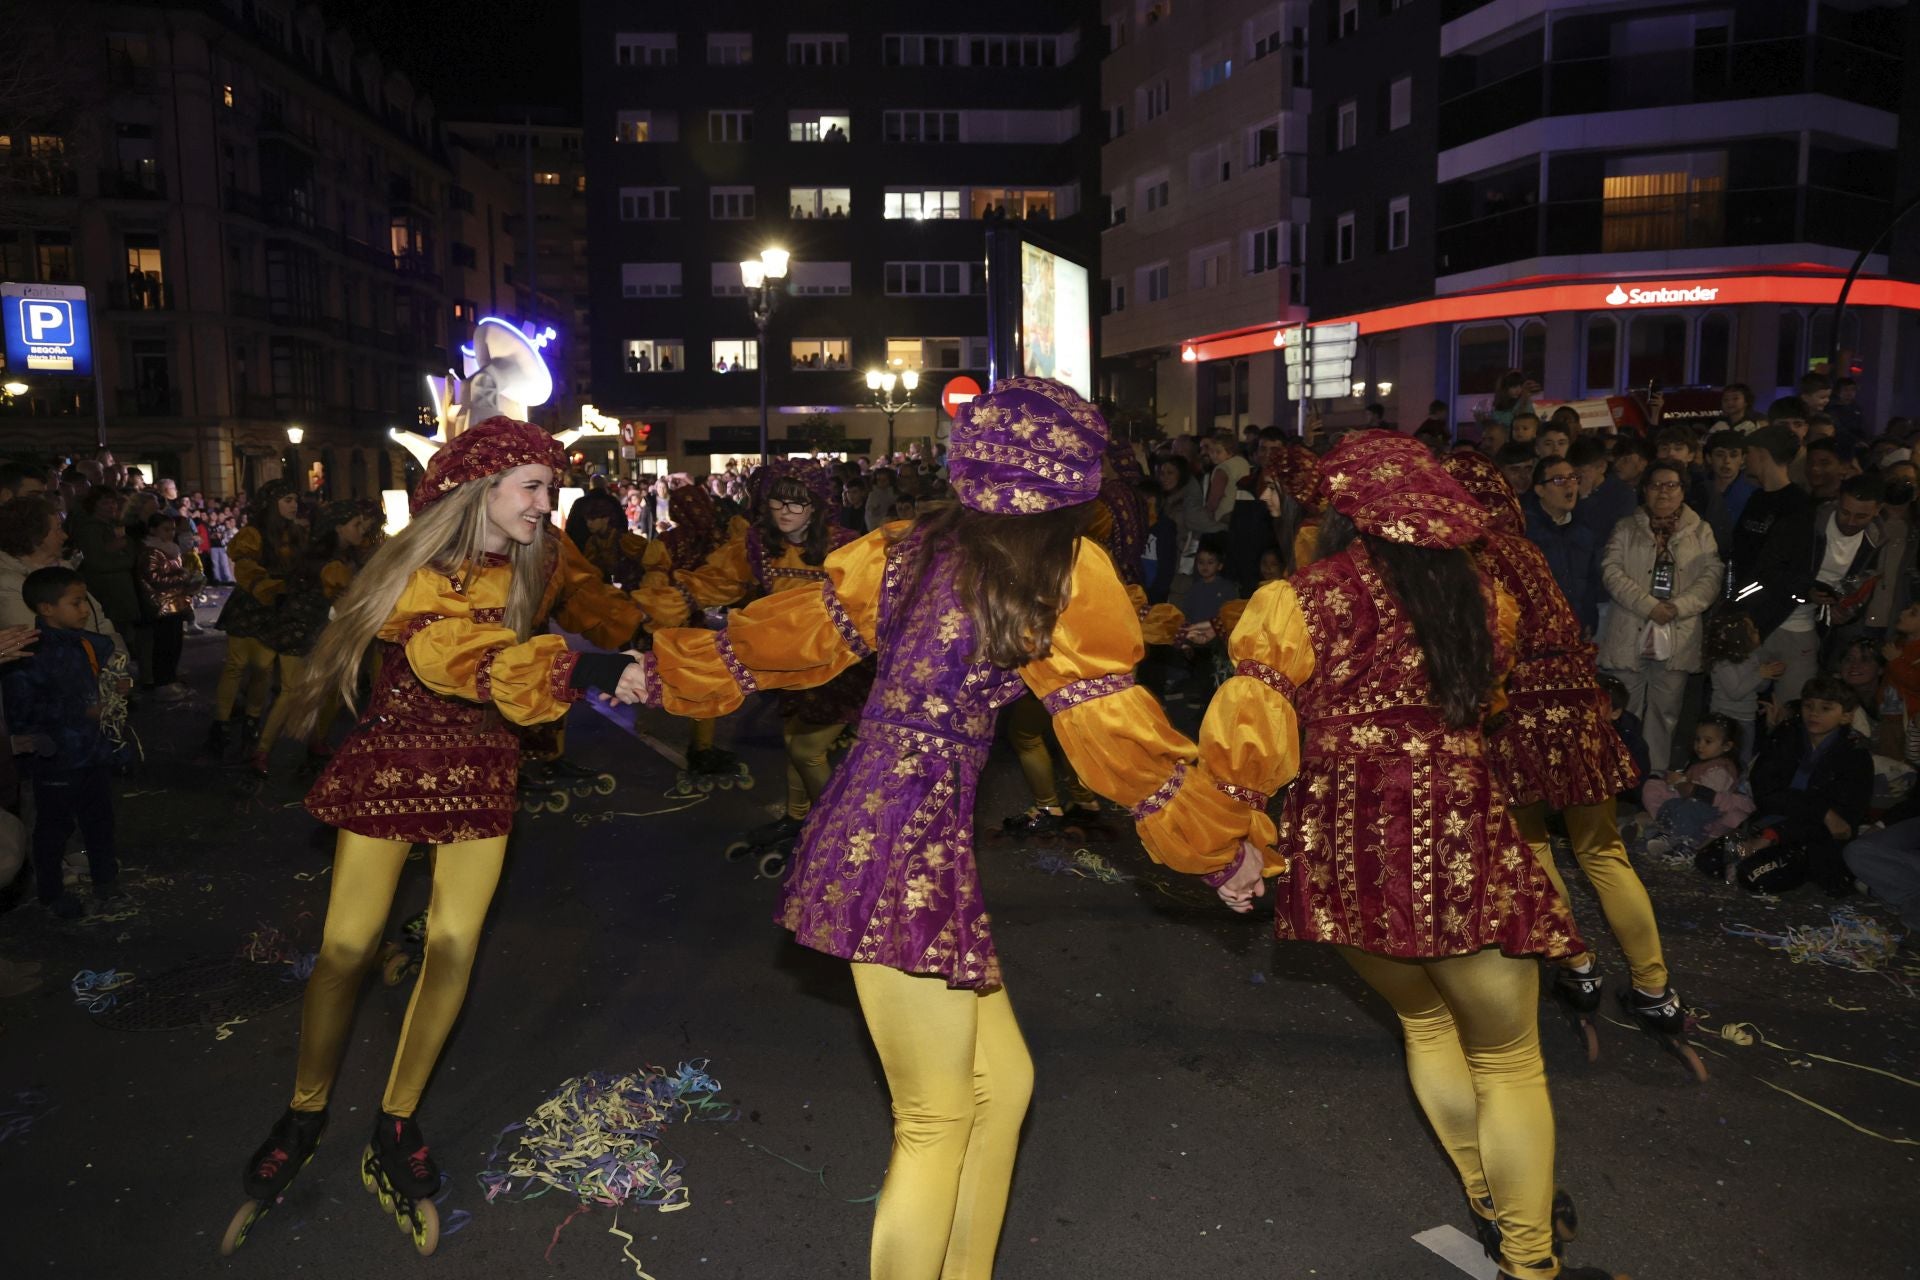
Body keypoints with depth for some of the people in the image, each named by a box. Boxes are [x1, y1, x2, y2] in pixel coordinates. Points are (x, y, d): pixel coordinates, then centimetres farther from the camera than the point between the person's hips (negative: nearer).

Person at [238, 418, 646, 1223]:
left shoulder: (536, 565, 0)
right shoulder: (417, 571, -20)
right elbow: (459, 658, -36)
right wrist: (575, 668, -49)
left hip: (480, 767, 4)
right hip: (392, 758, -3)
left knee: (454, 945, 0)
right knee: (347, 945, 2)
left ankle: (397, 1119, 19)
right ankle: (305, 1111, 26)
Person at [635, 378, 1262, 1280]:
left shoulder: (907, 549, 7)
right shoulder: (1065, 574, -9)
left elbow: (791, 633, 13)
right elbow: (1117, 731, -4)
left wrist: (667, 675, 27)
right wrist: (1223, 840, 8)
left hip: (869, 835, 7)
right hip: (910, 855, -7)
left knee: (1000, 1082, 18)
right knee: (937, 1126, 7)